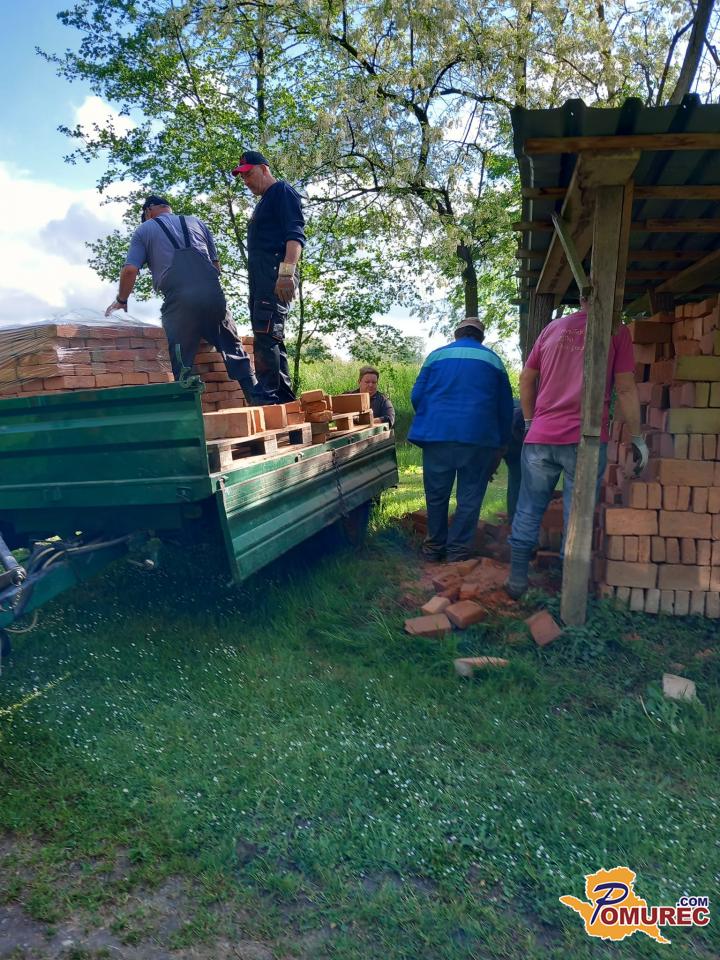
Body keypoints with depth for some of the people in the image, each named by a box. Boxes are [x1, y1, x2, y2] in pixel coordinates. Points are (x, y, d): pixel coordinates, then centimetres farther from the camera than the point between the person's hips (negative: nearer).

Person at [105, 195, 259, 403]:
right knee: (233, 349, 9)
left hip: (178, 300, -3)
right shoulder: (196, 222, 25)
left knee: (182, 362, 3)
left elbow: (130, 269, 7)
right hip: (213, 292, 3)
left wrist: (121, 300, 21)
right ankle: (256, 397, 4)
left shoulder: (144, 230, 17)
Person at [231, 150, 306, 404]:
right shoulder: (263, 203, 30)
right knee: (271, 340, 5)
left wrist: (286, 272, -26)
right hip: (259, 278, 10)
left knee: (266, 336, -19)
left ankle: (271, 397, -22)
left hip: (275, 276, -10)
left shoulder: (282, 191, 2)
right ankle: (285, 399, 7)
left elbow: (296, 235, -13)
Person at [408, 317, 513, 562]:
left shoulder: (437, 355, 9)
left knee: (436, 495, 12)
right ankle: (458, 551, 9)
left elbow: (416, 396, 6)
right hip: (479, 438, -1)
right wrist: (501, 443, 21)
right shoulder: (492, 359, 10)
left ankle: (434, 547, 23)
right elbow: (505, 406, 12)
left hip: (438, 434, 1)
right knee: (469, 497, 7)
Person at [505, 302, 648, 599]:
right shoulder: (616, 331, 3)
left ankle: (517, 581, 17)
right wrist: (638, 438, 6)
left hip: (541, 437, 3)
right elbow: (625, 389, -1)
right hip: (586, 440, -3)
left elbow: (526, 379, 15)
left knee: (528, 512, 11)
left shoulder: (552, 328, 14)